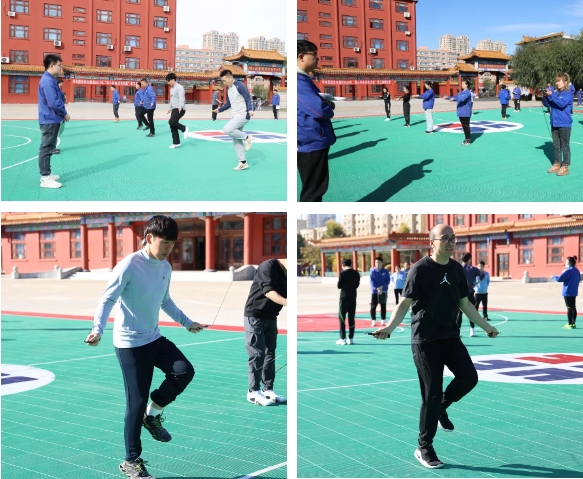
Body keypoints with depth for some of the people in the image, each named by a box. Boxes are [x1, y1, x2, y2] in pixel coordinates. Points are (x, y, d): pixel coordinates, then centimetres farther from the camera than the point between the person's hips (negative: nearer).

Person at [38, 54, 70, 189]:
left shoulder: (50, 80, 14)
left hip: (51, 120, 10)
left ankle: (47, 174, 23)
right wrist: (65, 114, -10)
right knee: (46, 148, -7)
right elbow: (53, 103, -23)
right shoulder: (47, 81, -19)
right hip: (49, 120, -10)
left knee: (48, 148, 15)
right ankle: (45, 179, -5)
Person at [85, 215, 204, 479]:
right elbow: (107, 299, -17)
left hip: (154, 338, 7)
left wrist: (186, 322, 29)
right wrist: (98, 329, -32)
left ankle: (153, 414, 11)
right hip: (130, 343, -7)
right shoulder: (129, 265, -17)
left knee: (184, 371, -15)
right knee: (136, 402, -4)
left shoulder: (166, 268, 5)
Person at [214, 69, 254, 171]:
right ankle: (243, 163, 11)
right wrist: (219, 110, 26)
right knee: (236, 140, 6)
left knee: (227, 129, -25)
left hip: (243, 115, -9)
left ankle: (246, 137, -7)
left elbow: (248, 99, -18)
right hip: (235, 116, 9)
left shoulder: (240, 86, -13)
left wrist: (250, 110, -33)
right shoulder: (228, 88, 13)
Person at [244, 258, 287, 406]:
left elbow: (284, 295, 2)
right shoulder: (268, 266, -17)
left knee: (270, 354, 8)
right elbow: (268, 291, -28)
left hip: (271, 317, 8)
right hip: (255, 316, -8)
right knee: (257, 355, -6)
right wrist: (287, 303, -40)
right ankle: (254, 392, 1)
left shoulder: (286, 273, 5)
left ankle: (267, 390, 15)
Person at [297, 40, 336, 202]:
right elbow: (319, 109, -30)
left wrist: (327, 103, 2)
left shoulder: (303, 79, 14)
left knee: (316, 187, 19)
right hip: (311, 142, -11)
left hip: (314, 141, 11)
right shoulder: (299, 81, -21)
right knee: (313, 189, -2)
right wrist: (329, 109, -6)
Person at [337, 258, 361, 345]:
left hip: (344, 297, -4)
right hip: (353, 297, 4)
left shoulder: (342, 273, -11)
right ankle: (351, 338, 10)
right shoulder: (356, 273, 3)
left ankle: (343, 339, -4)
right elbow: (357, 285, 11)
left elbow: (339, 286, -9)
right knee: (351, 318, 9)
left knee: (342, 318, 1)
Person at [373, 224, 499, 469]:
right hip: (425, 339, -6)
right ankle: (424, 448, 12)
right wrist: (390, 327, -31)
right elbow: (405, 303, -15)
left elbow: (465, 303, 19)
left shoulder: (456, 269, 8)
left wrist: (487, 327, 25)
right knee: (432, 393, -4)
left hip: (450, 335, 6)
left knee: (469, 377, -9)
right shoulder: (420, 269, -11)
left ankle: (441, 408, 22)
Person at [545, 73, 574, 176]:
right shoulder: (555, 93, 9)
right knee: (556, 146, 13)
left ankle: (565, 167, 5)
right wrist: (546, 96, -8)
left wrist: (551, 95, -25)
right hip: (554, 124, 6)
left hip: (564, 124, -6)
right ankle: (557, 164, 22)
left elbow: (562, 104, -24)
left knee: (565, 147, 0)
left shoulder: (568, 94, -9)